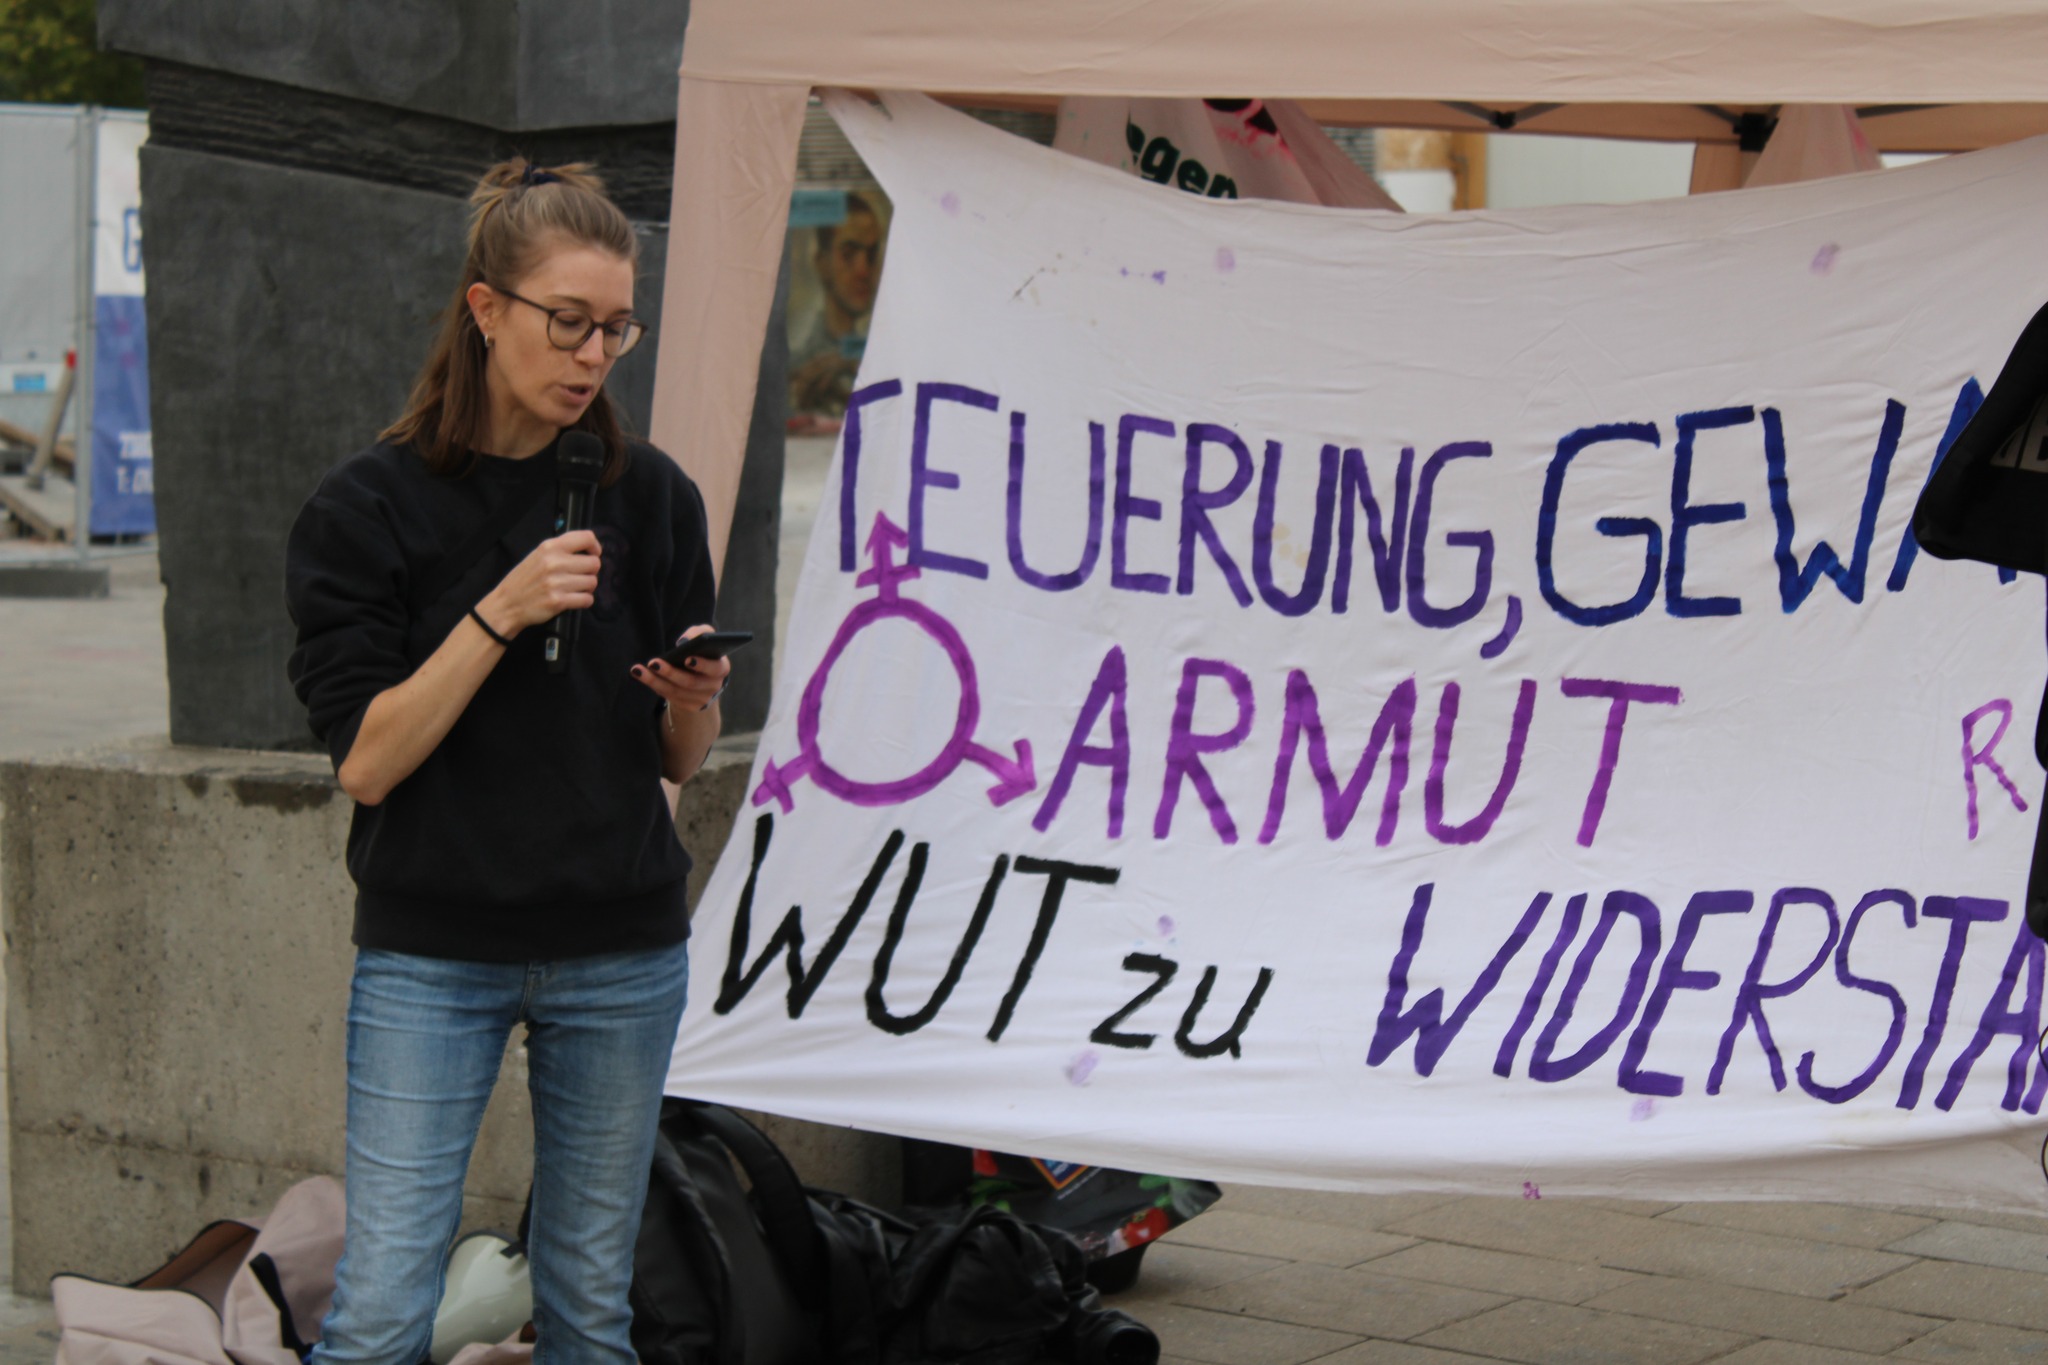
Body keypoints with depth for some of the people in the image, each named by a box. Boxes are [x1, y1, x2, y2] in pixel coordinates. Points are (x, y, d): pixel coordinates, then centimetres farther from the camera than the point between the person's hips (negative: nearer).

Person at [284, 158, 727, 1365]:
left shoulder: (650, 497, 3)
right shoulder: (372, 506, -4)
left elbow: (683, 763, 7)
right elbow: (366, 760, -10)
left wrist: (693, 699, -15)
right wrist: (498, 615, -19)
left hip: (621, 952, 3)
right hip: (433, 950, -2)